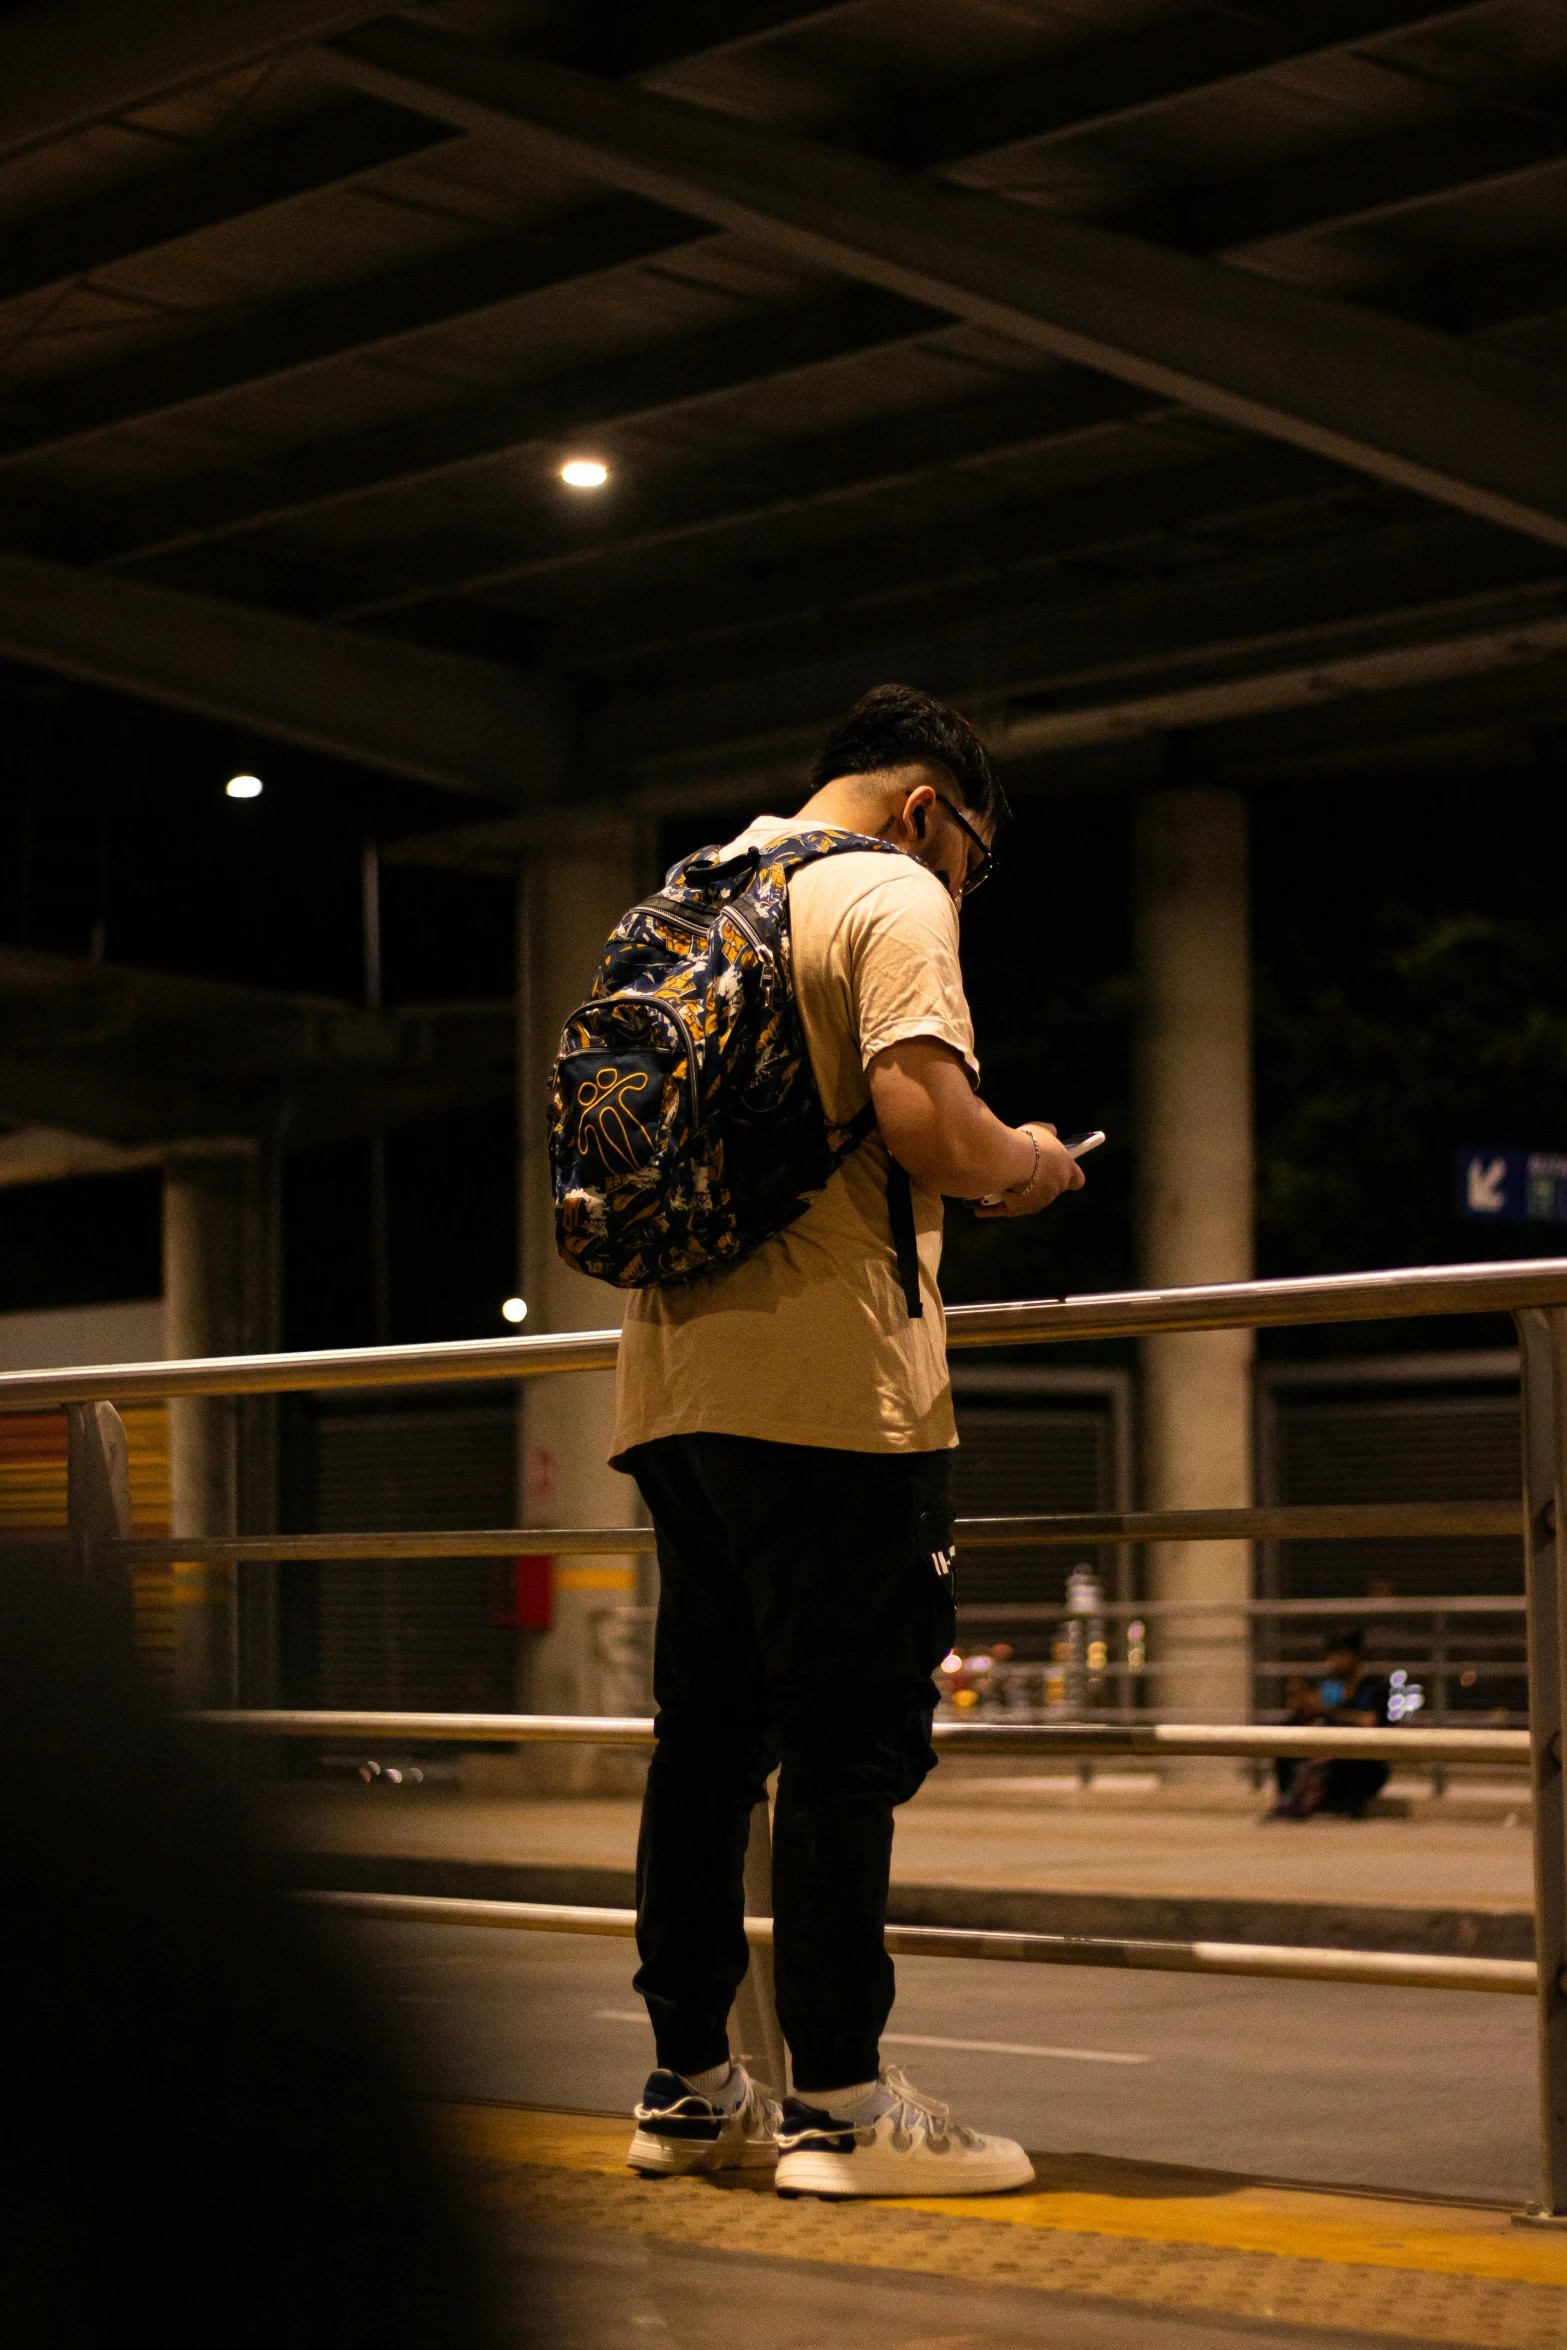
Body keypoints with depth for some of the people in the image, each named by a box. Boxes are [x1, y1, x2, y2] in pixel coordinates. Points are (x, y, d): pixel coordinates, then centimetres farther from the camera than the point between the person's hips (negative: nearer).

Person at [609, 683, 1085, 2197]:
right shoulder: (891, 895, -4)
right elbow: (921, 1114, -20)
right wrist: (1022, 1165, 1)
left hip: (676, 1378, 8)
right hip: (827, 1382, -8)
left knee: (705, 1735, 11)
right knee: (846, 1741, -6)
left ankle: (687, 2087, 15)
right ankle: (840, 2102, -5)